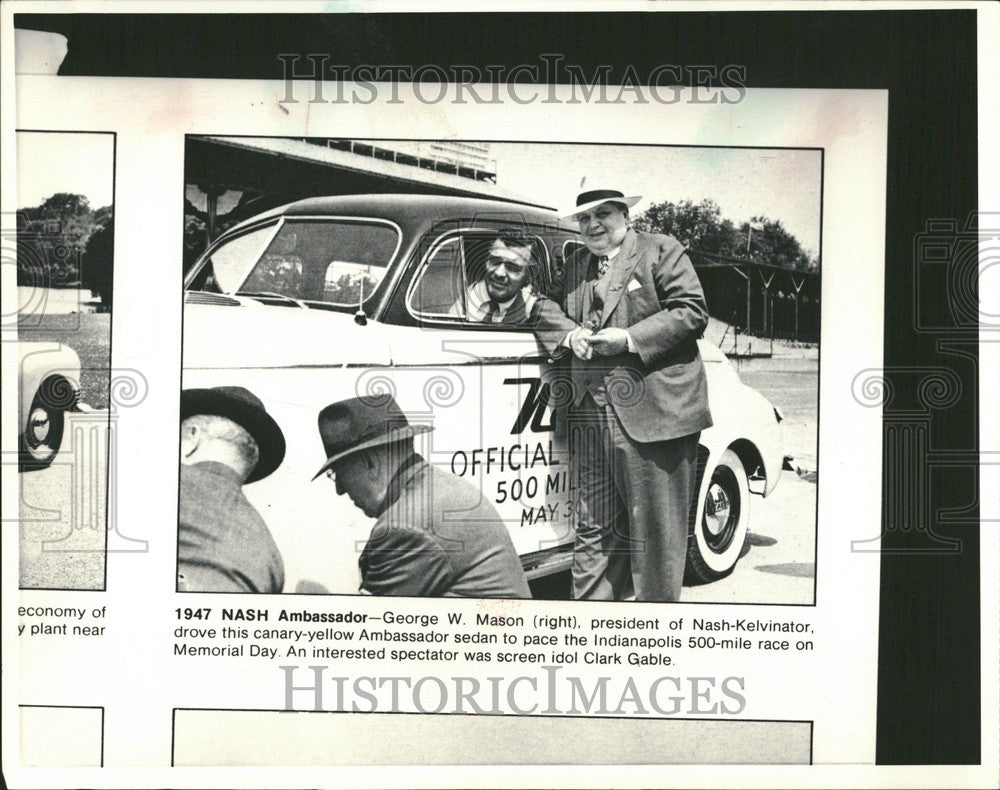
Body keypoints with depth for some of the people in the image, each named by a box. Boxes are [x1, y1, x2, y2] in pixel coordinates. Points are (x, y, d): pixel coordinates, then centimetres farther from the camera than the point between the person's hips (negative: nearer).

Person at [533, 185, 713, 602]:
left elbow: (692, 311, -6)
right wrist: (569, 335, -2)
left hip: (651, 411, -5)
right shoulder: (575, 263, 19)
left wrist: (631, 338, -14)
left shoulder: (661, 250, 2)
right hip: (590, 414, 5)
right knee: (594, 524, 10)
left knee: (653, 525, 2)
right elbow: (547, 310, 20)